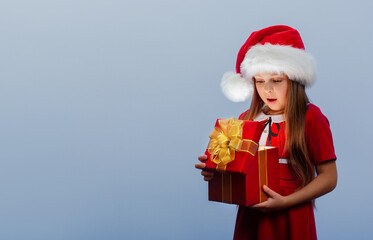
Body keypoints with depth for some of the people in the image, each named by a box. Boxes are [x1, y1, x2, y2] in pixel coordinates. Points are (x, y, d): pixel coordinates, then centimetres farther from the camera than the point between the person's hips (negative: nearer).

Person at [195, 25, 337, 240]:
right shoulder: (246, 119, 4)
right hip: (250, 218, 4)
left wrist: (286, 201, -17)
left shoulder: (310, 117, -7)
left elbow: (329, 177, -8)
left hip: (293, 220, -3)